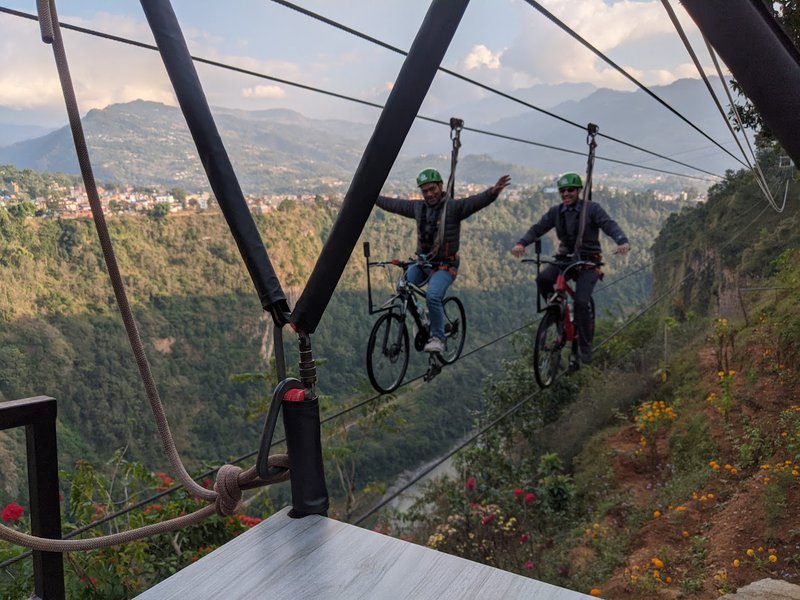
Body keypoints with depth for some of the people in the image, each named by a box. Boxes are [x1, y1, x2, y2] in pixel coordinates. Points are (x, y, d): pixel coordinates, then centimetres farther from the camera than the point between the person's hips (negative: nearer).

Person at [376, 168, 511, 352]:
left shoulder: (453, 207, -9)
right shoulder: (418, 208, 7)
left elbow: (477, 201, -25)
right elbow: (393, 204, 18)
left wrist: (493, 192, -44)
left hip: (444, 265, -6)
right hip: (422, 262, 6)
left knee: (433, 297, -26)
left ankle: (438, 338, -8)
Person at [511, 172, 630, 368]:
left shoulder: (592, 208, -6)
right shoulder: (555, 212, 4)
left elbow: (610, 225, -18)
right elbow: (537, 228, -4)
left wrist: (622, 241, -39)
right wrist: (521, 243, -24)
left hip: (588, 262, -3)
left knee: (581, 302, -19)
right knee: (543, 278, -27)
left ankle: (585, 347, -3)